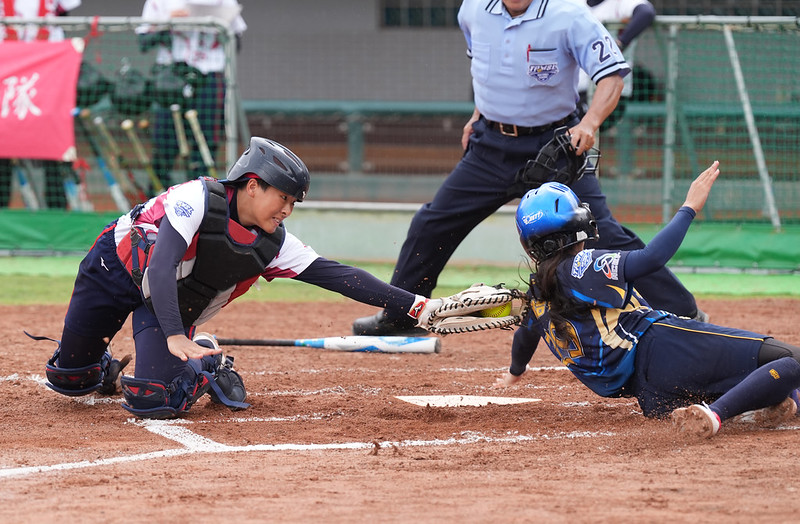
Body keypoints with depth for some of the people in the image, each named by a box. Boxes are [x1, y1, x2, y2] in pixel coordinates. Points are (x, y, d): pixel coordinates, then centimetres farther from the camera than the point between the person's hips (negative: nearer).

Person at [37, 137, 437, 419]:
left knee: (152, 401, -22)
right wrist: (174, 336, -52)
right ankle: (107, 367, 39)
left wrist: (412, 306, -26)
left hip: (172, 307, 2)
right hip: (117, 266, -2)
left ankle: (208, 368, 7)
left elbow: (336, 276, -19)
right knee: (69, 378, 5)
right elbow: (161, 267, -39)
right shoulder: (198, 199, -32)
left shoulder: (273, 243, -17)